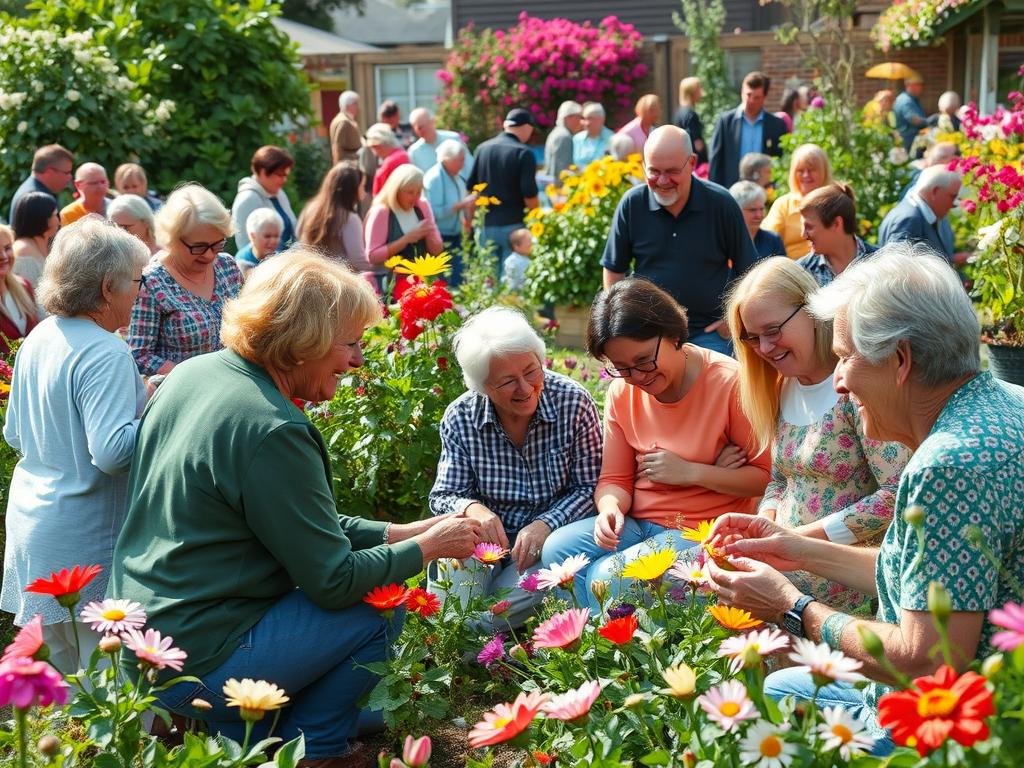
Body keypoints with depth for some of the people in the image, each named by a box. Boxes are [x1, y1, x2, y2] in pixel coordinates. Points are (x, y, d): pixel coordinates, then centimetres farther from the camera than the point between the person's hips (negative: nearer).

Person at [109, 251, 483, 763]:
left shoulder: (193, 374, 3)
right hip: (190, 663, -9)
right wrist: (428, 546, -3)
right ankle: (314, 753, 15)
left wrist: (394, 532, 7)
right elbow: (333, 583, -17)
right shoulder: (271, 431, -25)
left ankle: (239, 733, 22)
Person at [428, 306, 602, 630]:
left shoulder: (574, 402, -12)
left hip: (551, 538, -1)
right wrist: (472, 509, -28)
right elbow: (443, 496, -4)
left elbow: (588, 487, -7)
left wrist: (546, 524, -25)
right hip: (488, 537, 1)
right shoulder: (459, 418, -8)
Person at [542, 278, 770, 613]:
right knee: (556, 550, -19)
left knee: (607, 575, -27)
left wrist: (690, 472, -18)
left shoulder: (729, 383, -13)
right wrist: (611, 507, -16)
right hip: (637, 522, 6)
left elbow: (767, 478, -11)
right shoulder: (622, 391, 4)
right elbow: (614, 479, 7)